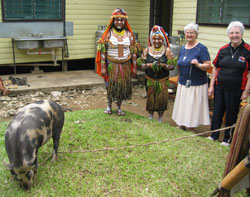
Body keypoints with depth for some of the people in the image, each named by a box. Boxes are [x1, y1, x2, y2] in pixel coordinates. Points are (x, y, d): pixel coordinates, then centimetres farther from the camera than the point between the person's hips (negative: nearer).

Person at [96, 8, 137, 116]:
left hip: (125, 65, 2)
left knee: (123, 86, 7)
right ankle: (109, 105, 26)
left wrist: (134, 67, 5)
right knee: (111, 85, 5)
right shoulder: (108, 34, -4)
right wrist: (103, 67, -10)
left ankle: (119, 107, 23)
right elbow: (102, 51, -6)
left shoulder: (129, 34, 3)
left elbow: (133, 52, 7)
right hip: (112, 64, -2)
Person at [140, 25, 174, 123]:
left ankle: (160, 118, 19)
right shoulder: (147, 50, 3)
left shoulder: (167, 50, -2)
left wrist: (163, 65, -21)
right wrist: (150, 65, -15)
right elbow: (141, 63, 3)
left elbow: (172, 65, -3)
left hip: (162, 80, -1)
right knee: (150, 97, 8)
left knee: (162, 98, 1)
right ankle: (150, 116, 28)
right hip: (150, 79, 1)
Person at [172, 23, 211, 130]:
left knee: (193, 108, -2)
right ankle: (181, 126, 25)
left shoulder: (201, 48, -9)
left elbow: (208, 66, -14)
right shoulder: (182, 48, 11)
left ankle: (190, 129, 9)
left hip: (197, 85, -6)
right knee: (182, 106, 12)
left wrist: (198, 65, -31)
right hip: (183, 84, 6)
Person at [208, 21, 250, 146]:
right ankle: (214, 135, 27)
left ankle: (227, 138, 26)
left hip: (236, 90, -3)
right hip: (220, 87, 3)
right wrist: (211, 86, 6)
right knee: (217, 111, 10)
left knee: (231, 114, 9)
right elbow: (215, 68, 9)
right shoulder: (223, 50, 4)